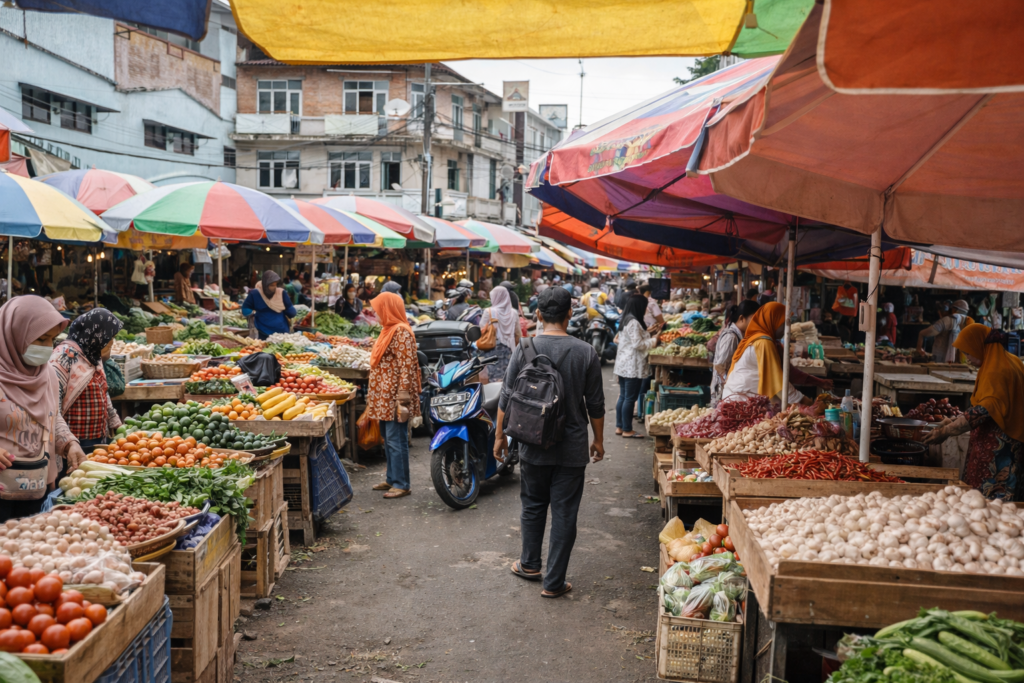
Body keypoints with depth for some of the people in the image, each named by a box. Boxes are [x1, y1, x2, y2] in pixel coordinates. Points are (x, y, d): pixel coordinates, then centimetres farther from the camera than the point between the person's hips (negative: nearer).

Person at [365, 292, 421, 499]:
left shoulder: (401, 332, -15)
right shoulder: (388, 329, 16)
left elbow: (406, 365, -20)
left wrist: (403, 395, -24)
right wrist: (374, 397, 22)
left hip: (394, 397, -10)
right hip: (384, 397, 10)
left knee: (396, 440, -6)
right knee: (388, 439, 15)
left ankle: (402, 484, 0)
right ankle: (392, 479, 24)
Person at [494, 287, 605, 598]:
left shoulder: (525, 349, -7)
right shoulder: (586, 353, -8)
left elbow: (507, 398, -3)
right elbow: (595, 404, -2)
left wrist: (500, 435, 9)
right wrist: (598, 440, 11)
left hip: (534, 445, 1)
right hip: (573, 448, -1)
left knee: (533, 505, 20)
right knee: (564, 513, 7)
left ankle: (530, 564, 34)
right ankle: (554, 582, 13)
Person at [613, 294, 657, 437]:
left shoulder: (625, 321, 13)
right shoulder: (634, 323, -18)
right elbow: (638, 344, -20)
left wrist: (647, 334, 14)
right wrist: (654, 341, -7)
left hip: (623, 365, 10)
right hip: (633, 367, -10)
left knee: (623, 397, 14)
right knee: (630, 398, -3)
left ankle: (619, 427, 19)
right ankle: (627, 430, 2)